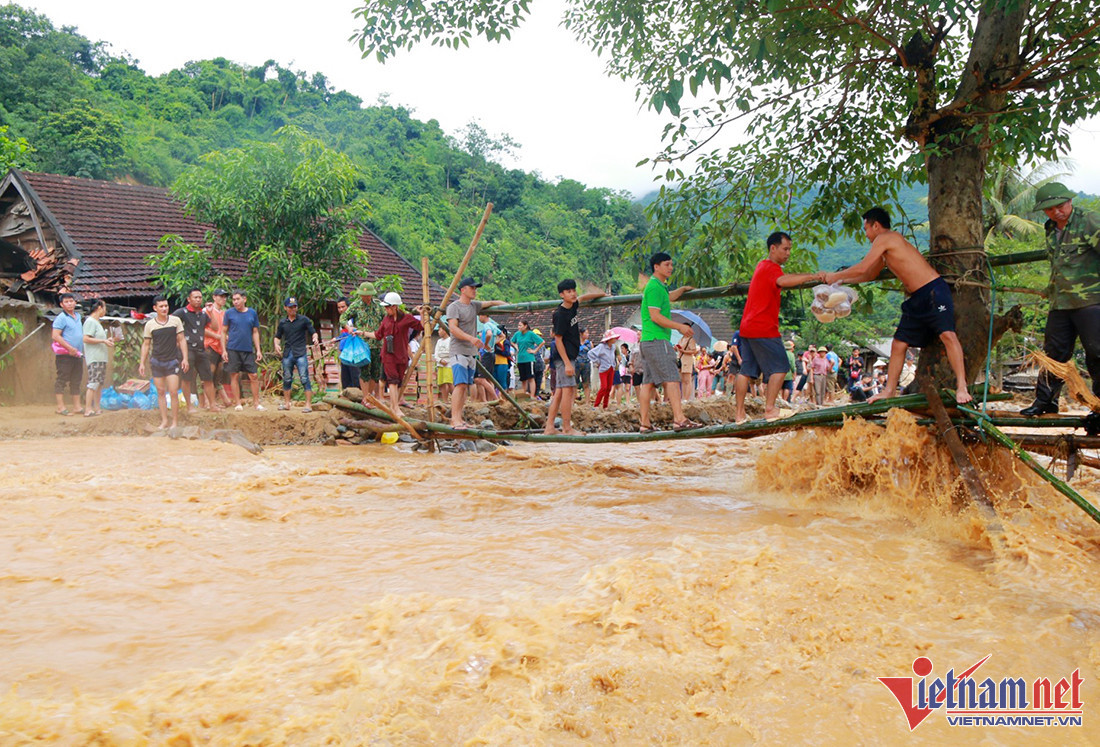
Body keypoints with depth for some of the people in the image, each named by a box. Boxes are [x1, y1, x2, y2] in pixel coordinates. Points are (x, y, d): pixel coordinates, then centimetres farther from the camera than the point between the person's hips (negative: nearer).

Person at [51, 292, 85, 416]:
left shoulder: (78, 316, 15)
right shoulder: (61, 318, -9)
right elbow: (55, 335, -17)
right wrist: (70, 348, -19)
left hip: (77, 355, 8)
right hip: (65, 355, -8)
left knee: (76, 381, 10)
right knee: (62, 380, -3)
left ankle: (77, 406, 16)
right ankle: (61, 407, 0)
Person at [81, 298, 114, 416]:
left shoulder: (96, 322, 19)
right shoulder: (90, 321, -10)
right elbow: (86, 339, -19)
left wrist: (107, 340, 11)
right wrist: (103, 341, -17)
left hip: (101, 357, 10)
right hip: (94, 358, -10)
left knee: (99, 384, 11)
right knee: (93, 383, -11)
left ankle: (96, 409, 15)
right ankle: (88, 410, -10)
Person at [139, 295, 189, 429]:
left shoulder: (176, 320, 0)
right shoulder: (150, 324, 2)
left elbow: (182, 340, 3)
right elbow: (146, 344, 7)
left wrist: (185, 358, -5)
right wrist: (142, 363, 4)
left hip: (172, 361, -2)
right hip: (156, 362, 2)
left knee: (173, 392, -7)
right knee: (161, 392, 6)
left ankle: (175, 422, 1)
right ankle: (164, 421, 13)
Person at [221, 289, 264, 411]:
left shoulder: (252, 313, 8)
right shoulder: (229, 313, 2)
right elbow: (223, 332, 4)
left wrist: (258, 350, 6)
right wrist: (224, 350, -3)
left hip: (248, 350, 2)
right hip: (233, 349, -2)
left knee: (253, 376, 0)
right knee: (234, 376, 1)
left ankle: (256, 403, 8)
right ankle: (237, 403, 9)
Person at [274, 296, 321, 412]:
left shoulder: (304, 319, 2)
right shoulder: (282, 322, 11)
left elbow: (313, 332, 3)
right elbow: (277, 336, 21)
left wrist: (315, 339, -19)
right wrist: (276, 345, 1)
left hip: (301, 353, -4)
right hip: (287, 354, 4)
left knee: (304, 379, -9)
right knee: (287, 379, 10)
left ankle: (308, 404, -9)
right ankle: (286, 403, 20)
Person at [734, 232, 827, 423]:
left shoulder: (762, 266, 21)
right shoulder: (771, 268, -11)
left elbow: (783, 278, 35)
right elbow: (783, 281, -33)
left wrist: (809, 275, 22)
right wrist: (812, 276, -37)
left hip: (747, 328, 10)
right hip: (763, 328, -10)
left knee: (746, 370, 8)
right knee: (780, 368, -4)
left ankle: (739, 414, 7)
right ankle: (769, 409, -8)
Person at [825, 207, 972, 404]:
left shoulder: (885, 238, -8)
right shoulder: (886, 250, 21)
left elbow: (861, 268, -11)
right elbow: (870, 275, 35)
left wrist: (835, 276, 3)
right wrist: (841, 281, 32)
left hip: (934, 291, -10)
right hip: (916, 299, 10)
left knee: (947, 334, -22)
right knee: (898, 344, 9)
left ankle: (961, 388, -24)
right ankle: (889, 390, 16)